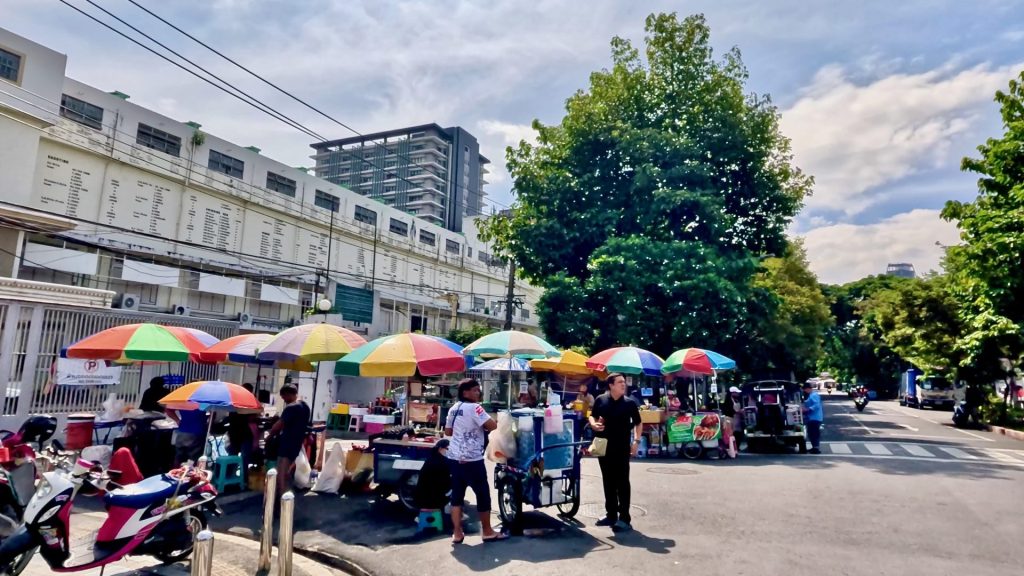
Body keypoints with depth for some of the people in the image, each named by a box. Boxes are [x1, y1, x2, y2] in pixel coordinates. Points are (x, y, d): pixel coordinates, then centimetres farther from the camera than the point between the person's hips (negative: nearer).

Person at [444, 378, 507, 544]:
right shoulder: (474, 408, -15)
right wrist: (482, 427, -1)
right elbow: (493, 426, -21)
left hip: (454, 458, 8)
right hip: (472, 460, -8)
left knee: (457, 494, 10)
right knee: (483, 494, 5)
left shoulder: (453, 409, 10)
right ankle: (488, 532, 16)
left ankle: (457, 533, 13)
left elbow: (447, 432, 20)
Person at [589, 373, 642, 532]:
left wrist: (636, 441, -5)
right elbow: (592, 416, 12)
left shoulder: (630, 403, -1)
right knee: (608, 482, 11)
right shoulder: (600, 400, 1)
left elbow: (638, 423, 6)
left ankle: (624, 518, 4)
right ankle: (611, 515, 22)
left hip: (622, 448, -2)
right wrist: (594, 424, -10)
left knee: (622, 483, -1)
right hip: (604, 447, 2)